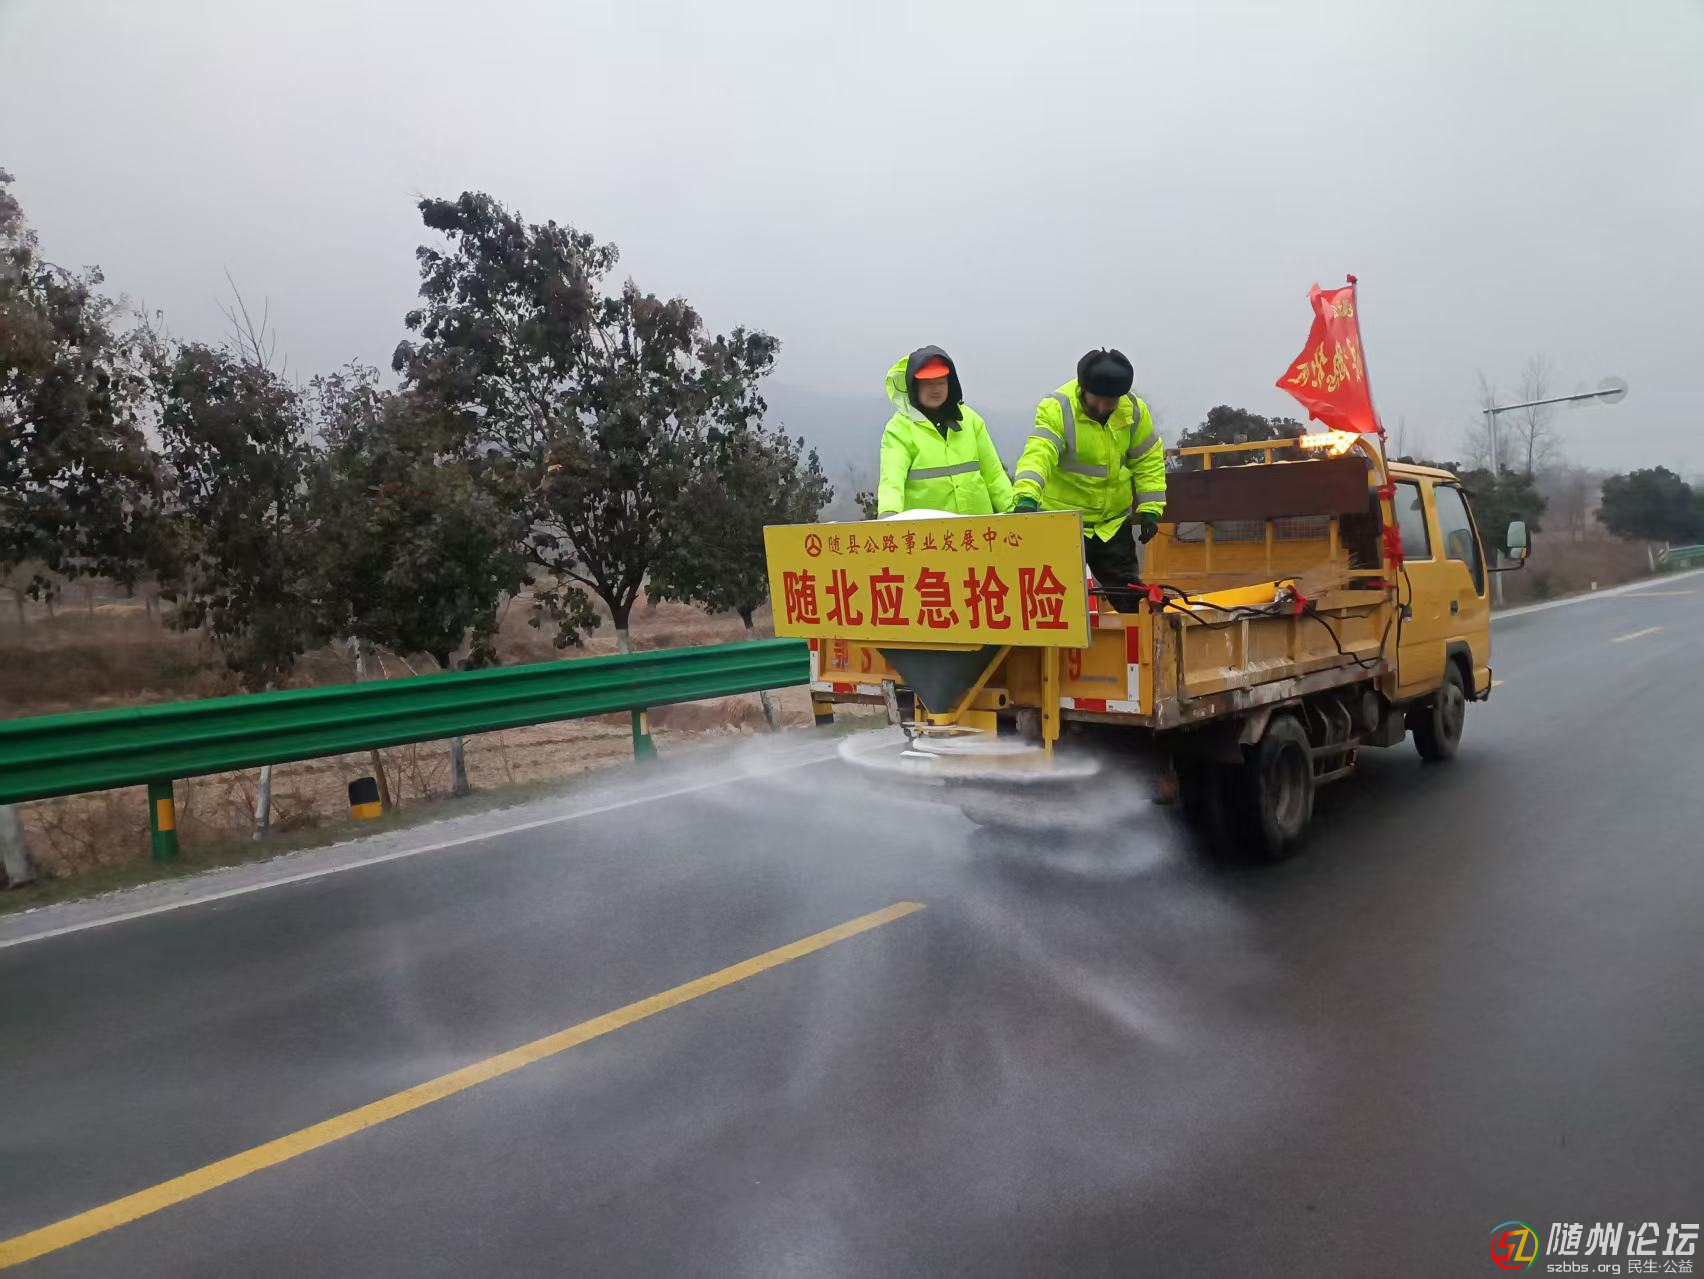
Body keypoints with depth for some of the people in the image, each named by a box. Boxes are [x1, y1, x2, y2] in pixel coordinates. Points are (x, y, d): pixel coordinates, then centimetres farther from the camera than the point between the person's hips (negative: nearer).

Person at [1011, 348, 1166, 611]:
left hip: (1113, 522, 4)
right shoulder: (1056, 409, -18)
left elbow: (1148, 461, 7)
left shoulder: (1134, 410, -3)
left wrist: (1150, 509, 1)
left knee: (1130, 595, 13)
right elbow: (1038, 455, -32)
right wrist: (1026, 496, -49)